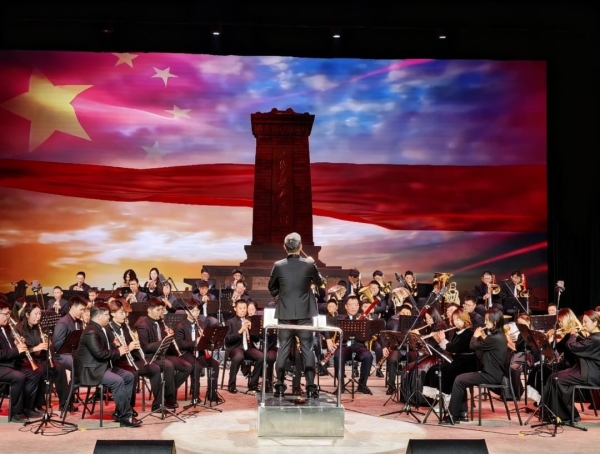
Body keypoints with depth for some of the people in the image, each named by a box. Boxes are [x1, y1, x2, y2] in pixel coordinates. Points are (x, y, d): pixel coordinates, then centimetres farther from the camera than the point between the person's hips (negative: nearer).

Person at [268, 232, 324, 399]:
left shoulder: (278, 266, -6)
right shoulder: (309, 264, -7)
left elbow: (271, 288, 6)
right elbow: (319, 282, 11)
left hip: (285, 314, 1)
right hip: (304, 314, -1)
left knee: (283, 350, 7)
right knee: (307, 349, 4)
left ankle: (280, 386, 7)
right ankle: (311, 387, 1)